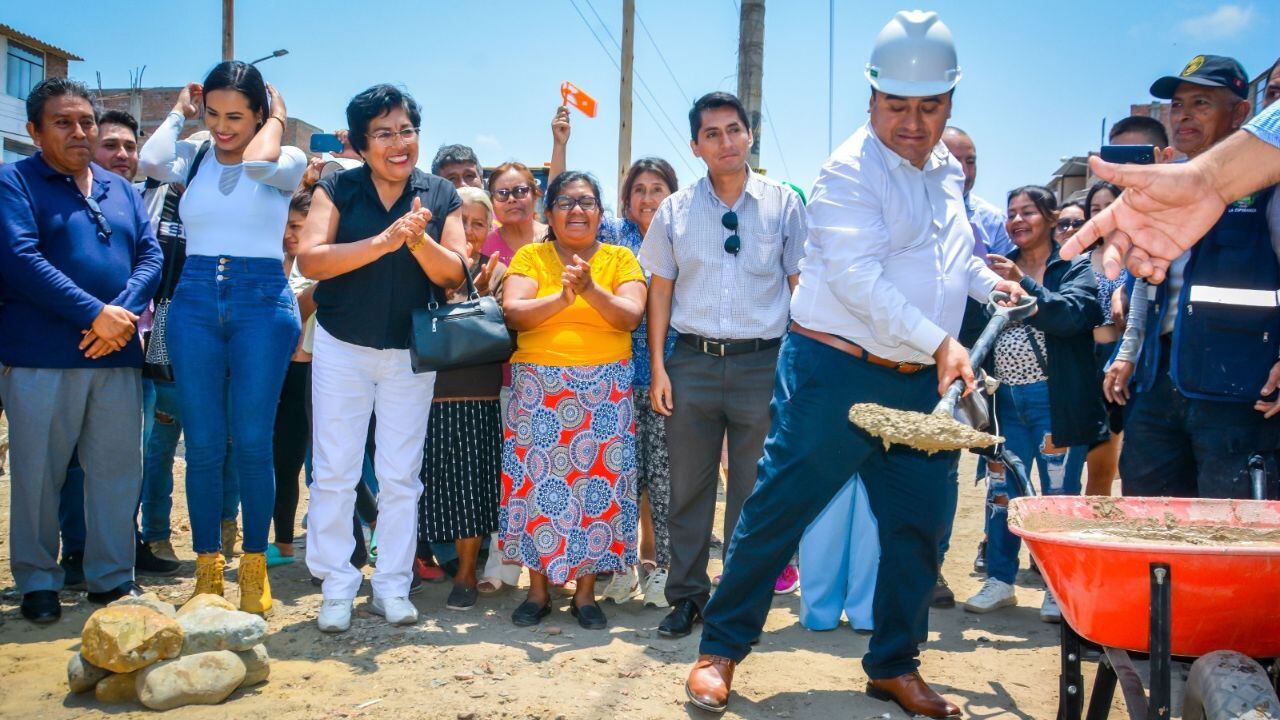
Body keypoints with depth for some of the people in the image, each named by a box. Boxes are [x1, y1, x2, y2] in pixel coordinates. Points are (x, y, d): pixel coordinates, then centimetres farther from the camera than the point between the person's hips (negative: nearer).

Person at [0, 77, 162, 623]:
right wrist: (94, 315, -17)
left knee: (118, 468, 7)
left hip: (118, 353, 4)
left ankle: (112, 576, 20)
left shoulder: (120, 190, 17)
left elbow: (150, 255, 8)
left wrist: (124, 312, -11)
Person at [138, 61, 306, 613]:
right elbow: (151, 161, -12)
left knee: (251, 443, -2)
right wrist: (179, 112, 5)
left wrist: (277, 119, -1)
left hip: (262, 302, -2)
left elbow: (258, 162, -20)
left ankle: (254, 567, 11)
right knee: (203, 445, 4)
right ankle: (208, 567, 15)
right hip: (195, 301, 3)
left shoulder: (286, 162, 3)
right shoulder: (193, 158, 10)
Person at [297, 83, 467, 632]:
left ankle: (392, 586, 17)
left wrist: (419, 240, -25)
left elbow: (453, 274, -6)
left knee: (401, 475, 6)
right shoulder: (337, 190, -3)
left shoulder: (441, 197, 1)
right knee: (334, 471, 2)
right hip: (341, 347, -1)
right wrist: (382, 241, -26)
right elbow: (309, 259, -16)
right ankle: (337, 587, 14)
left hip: (410, 353, 1)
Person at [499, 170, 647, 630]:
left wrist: (590, 290, -19)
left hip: (604, 387, 0)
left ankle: (585, 592, 13)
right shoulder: (530, 256, 8)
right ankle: (538, 590, 14)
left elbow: (631, 317, -5)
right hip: (538, 386, 0)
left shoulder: (620, 258, 9)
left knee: (598, 484, 0)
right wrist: (562, 297, -21)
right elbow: (513, 312, -7)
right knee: (537, 481, 0)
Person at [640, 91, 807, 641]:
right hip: (693, 362, 1)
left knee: (753, 491, 6)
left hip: (762, 363, -1)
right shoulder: (675, 211, 7)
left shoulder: (784, 204, 4)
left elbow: (800, 286, 5)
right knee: (688, 488, 7)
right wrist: (658, 367, 2)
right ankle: (687, 596, 20)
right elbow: (660, 290, 9)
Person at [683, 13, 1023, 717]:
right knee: (776, 512, -2)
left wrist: (989, 282, 13)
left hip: (924, 382, 8)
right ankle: (720, 649, 13)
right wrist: (940, 342, -23)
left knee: (919, 527, 10)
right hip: (838, 374, -7)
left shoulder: (947, 170, 14)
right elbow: (859, 279, -21)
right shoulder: (851, 170, -11)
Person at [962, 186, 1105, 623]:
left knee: (1059, 495, 4)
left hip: (1056, 400, -4)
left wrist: (1024, 285, -27)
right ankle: (1000, 580, 20)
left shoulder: (1075, 268, 0)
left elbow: (1072, 314, -19)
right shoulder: (1000, 268, 13)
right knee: (1000, 492, 9)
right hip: (1006, 400, 4)